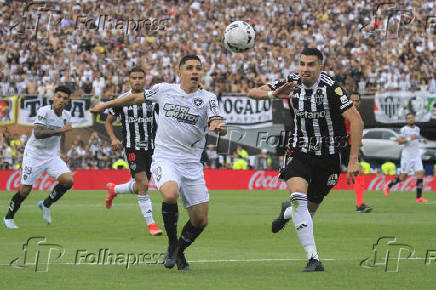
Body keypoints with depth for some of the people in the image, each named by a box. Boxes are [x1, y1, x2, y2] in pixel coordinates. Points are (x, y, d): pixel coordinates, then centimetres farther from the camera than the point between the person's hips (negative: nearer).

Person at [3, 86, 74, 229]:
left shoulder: (66, 115, 2)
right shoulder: (44, 111, -20)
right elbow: (37, 133, -33)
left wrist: (63, 153, 11)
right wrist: (60, 130, -37)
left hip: (52, 156, 6)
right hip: (34, 154, -5)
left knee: (68, 180, -15)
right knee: (25, 190, -4)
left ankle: (46, 204, 8)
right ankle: (8, 217, 20)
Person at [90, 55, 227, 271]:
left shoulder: (208, 98, 1)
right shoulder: (164, 90, 4)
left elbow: (219, 125, -11)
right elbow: (137, 97, 20)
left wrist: (219, 127, -35)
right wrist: (106, 105, 26)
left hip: (192, 163, 2)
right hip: (165, 158, -2)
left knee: (200, 221, 1)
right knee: (170, 195, -33)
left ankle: (179, 252, 31)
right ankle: (172, 244, -8)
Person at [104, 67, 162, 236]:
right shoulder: (122, 100, -3)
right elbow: (108, 122, 7)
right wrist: (113, 138, -10)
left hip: (150, 146, 4)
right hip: (132, 147, -4)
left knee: (139, 187, 11)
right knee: (143, 184, -15)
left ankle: (113, 189, 41)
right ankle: (150, 224, -9)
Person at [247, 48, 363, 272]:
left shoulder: (331, 88, -19)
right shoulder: (292, 83, -7)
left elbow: (356, 121, -20)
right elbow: (253, 93, -6)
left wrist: (353, 160, -25)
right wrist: (273, 94, -29)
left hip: (328, 157, -1)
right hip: (299, 152, 1)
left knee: (309, 209, 8)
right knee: (298, 196, -25)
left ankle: (287, 211, 47)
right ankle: (313, 259, -23)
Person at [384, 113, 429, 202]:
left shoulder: (417, 129, 13)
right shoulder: (404, 129, -7)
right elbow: (400, 141, -13)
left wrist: (422, 140, 12)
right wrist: (410, 138, -24)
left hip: (416, 155, 5)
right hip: (407, 155, -5)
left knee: (420, 174, -10)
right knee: (403, 176, 0)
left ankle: (419, 197, -10)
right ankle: (388, 186, 26)